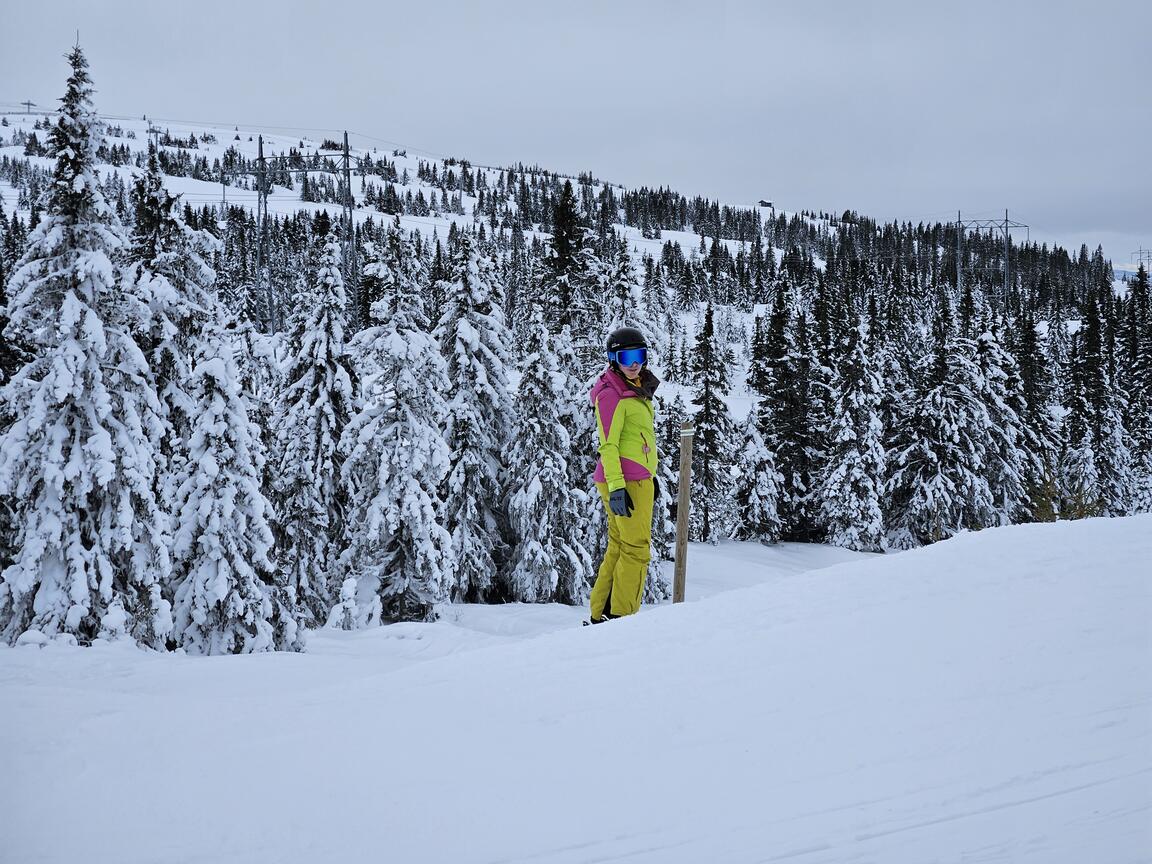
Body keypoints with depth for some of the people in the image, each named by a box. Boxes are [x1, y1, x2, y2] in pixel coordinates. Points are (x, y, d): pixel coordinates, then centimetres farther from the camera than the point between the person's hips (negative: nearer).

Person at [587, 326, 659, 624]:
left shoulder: (638, 389, 15)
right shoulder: (611, 395, -13)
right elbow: (608, 445, -17)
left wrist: (649, 475, 25)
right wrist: (617, 488, -23)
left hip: (638, 478, 9)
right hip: (626, 481, -9)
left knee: (619, 548, 12)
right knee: (637, 550, -5)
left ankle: (600, 616, 18)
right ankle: (621, 617, 1)